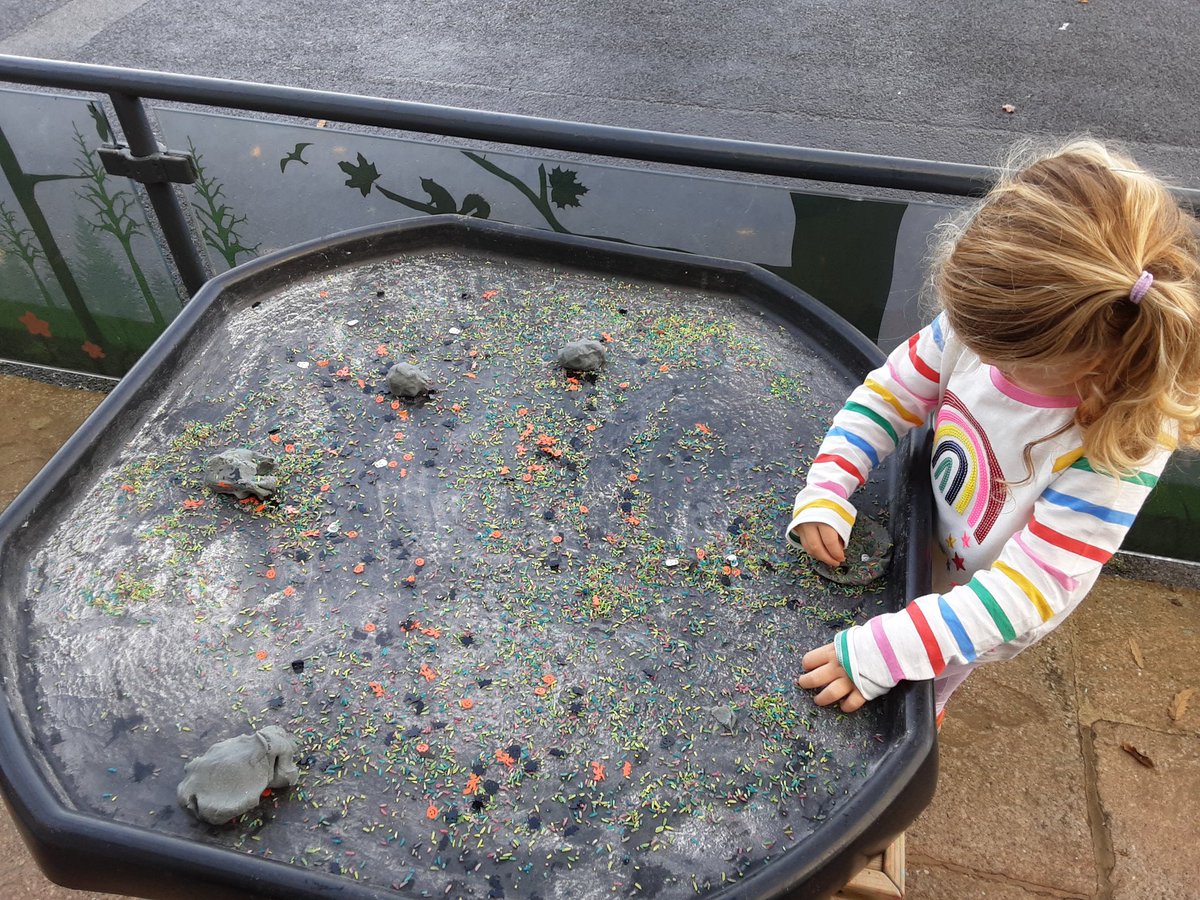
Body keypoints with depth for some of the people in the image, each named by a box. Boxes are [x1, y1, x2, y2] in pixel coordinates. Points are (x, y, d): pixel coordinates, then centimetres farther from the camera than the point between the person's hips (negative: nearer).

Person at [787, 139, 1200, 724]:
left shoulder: (1115, 454, -39)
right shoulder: (982, 324, -28)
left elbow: (1027, 589, -36)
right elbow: (891, 392, -14)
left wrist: (886, 652, -42)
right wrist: (826, 490, -25)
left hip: (984, 618, -3)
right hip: (926, 535, 4)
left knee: (909, 703, 16)